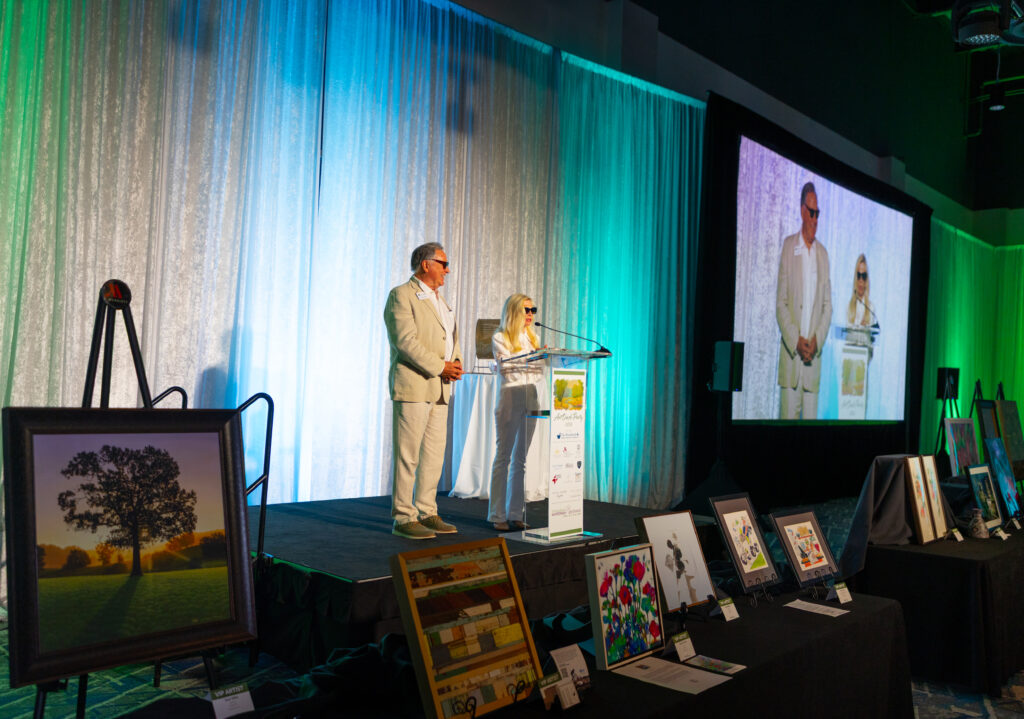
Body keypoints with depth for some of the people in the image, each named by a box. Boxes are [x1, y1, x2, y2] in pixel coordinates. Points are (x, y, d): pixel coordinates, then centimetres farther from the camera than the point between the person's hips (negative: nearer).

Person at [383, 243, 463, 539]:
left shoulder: (440, 301, 22)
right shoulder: (401, 295, -6)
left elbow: (453, 338, 24)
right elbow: (405, 340, -16)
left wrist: (457, 363, 3)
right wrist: (440, 367, -16)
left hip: (439, 388, 9)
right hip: (412, 385, -9)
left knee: (434, 453, 9)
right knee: (407, 454, -5)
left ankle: (427, 512, 17)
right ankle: (403, 517, 0)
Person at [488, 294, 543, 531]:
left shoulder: (533, 338, 19)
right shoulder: (500, 338, 2)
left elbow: (540, 371, 14)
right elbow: (504, 365, -13)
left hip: (531, 397, 6)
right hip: (510, 396, -5)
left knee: (521, 458, 6)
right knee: (504, 456, -4)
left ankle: (516, 514, 9)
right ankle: (498, 516, -1)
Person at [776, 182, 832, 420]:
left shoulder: (823, 253, 10)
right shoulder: (788, 246, 1)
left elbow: (827, 305, 11)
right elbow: (780, 304, -2)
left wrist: (817, 340, -4)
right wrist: (796, 341, -11)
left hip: (813, 355, 3)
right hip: (790, 351, -3)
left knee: (811, 417, 4)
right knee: (788, 415, -3)